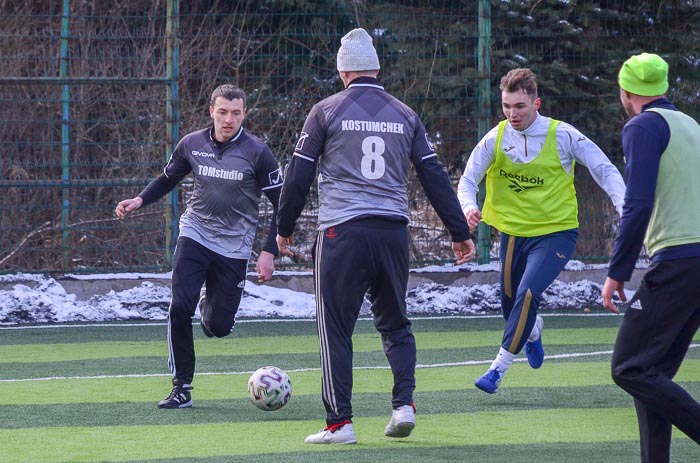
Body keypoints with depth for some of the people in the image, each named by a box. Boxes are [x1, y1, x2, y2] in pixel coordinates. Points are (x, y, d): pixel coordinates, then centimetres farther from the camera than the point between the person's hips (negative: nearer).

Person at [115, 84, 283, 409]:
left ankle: (209, 306, 38)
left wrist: (269, 252, -12)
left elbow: (280, 203, -5)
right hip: (194, 234, 1)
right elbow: (168, 178, 16)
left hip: (234, 246, -1)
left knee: (219, 327, -2)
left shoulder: (256, 152, -11)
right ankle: (182, 388, -4)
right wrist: (140, 200, -4)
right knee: (179, 308, -16)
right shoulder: (192, 144, -2)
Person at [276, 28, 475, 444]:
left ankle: (340, 422, -2)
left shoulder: (326, 112, 3)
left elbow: (298, 176, 3)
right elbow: (435, 178, 10)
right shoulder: (405, 115, 11)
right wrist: (460, 233, 15)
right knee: (395, 324, 17)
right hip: (393, 231, 3)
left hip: (342, 233, -3)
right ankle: (404, 404, 0)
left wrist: (284, 229, 15)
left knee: (336, 328, 2)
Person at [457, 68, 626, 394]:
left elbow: (605, 171, -6)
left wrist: (624, 207, -21)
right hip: (513, 232, 4)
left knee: (527, 295, -23)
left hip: (555, 232, -4)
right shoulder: (495, 139, -6)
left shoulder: (562, 136, -12)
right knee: (510, 303, 15)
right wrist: (469, 207, -26)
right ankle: (534, 331, 52)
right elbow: (467, 181, -3)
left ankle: (499, 367, -15)